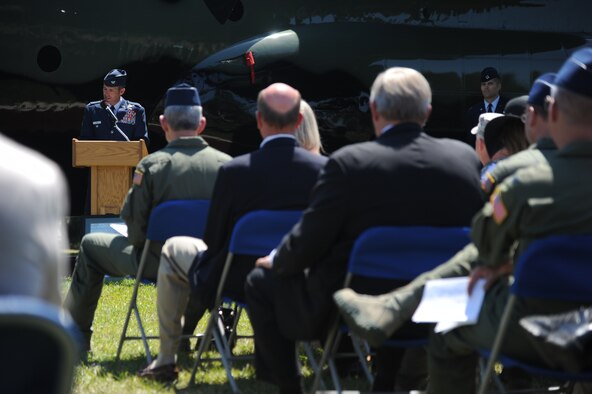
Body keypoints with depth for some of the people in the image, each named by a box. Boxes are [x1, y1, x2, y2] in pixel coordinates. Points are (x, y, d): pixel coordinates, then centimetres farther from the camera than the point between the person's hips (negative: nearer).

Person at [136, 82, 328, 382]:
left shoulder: (234, 171, -21)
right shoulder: (324, 168, -15)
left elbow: (213, 242, -9)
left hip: (240, 281, -3)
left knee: (173, 249, 23)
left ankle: (166, 360, 25)